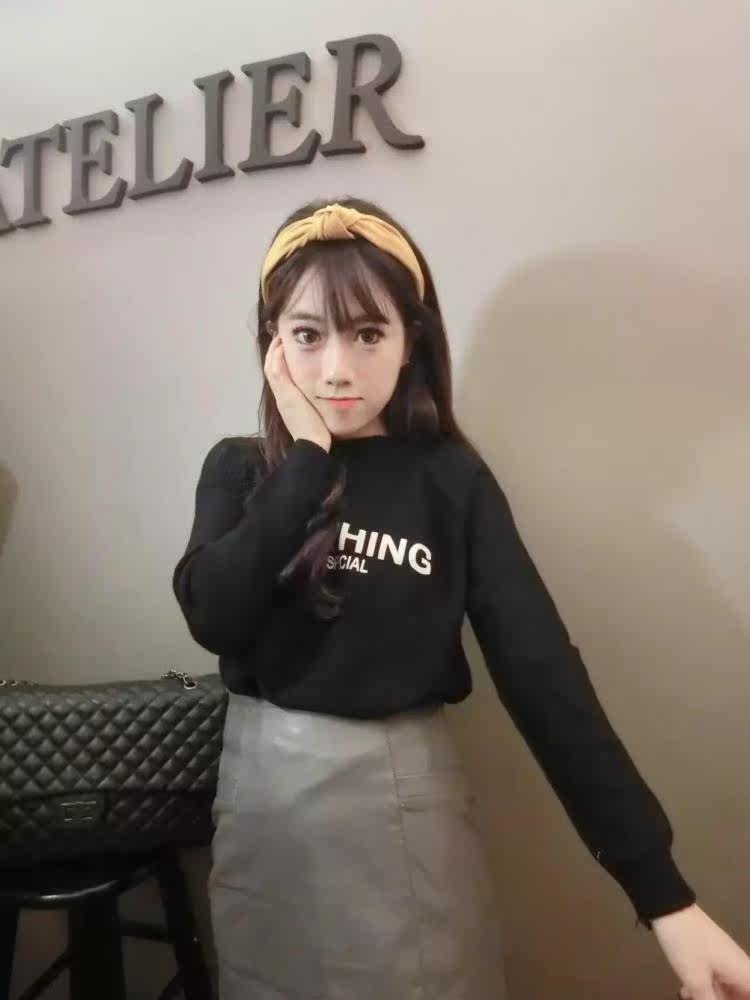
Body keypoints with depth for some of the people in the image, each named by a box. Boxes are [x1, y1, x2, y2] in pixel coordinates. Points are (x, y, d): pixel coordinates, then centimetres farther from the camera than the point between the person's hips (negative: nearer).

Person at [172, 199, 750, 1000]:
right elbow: (213, 616, -18)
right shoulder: (240, 470, -1)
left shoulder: (450, 481, -8)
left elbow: (544, 676, -13)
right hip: (260, 789, 3)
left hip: (401, 797, -2)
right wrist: (307, 458, -18)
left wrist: (662, 893, -15)